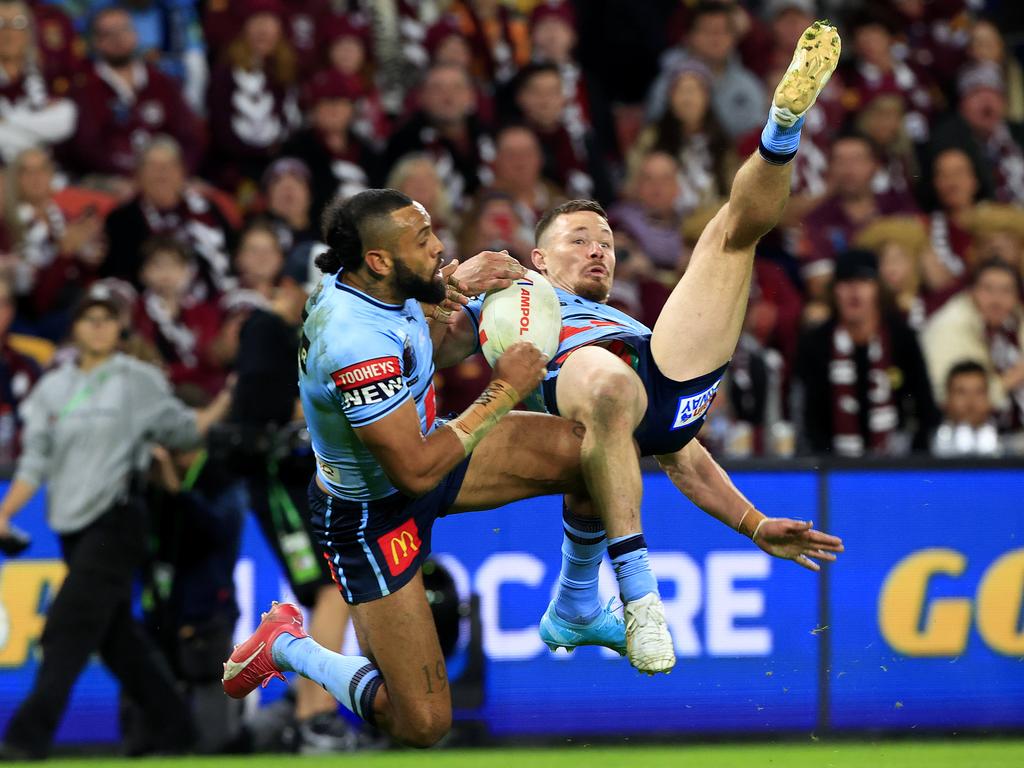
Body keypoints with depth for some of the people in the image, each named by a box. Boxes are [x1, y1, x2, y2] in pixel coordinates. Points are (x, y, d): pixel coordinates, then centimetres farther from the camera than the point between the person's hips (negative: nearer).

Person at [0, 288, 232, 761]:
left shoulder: (138, 381, 1)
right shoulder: (53, 389, 12)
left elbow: (182, 430, 10)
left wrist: (226, 402, -2)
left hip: (115, 521, -5)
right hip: (72, 524, 5)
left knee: (70, 626, -15)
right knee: (116, 637, 8)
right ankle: (172, 731, 18)